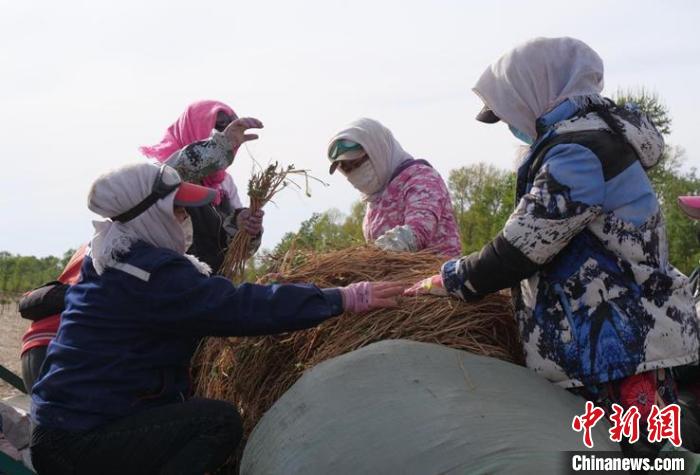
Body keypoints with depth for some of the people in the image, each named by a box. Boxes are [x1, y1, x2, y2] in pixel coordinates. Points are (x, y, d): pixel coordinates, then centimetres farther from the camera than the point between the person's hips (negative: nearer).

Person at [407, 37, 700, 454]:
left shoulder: (579, 151, -18)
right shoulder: (595, 133, 14)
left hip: (624, 346, -11)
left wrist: (447, 281, -3)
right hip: (623, 340, 11)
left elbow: (521, 248, -17)